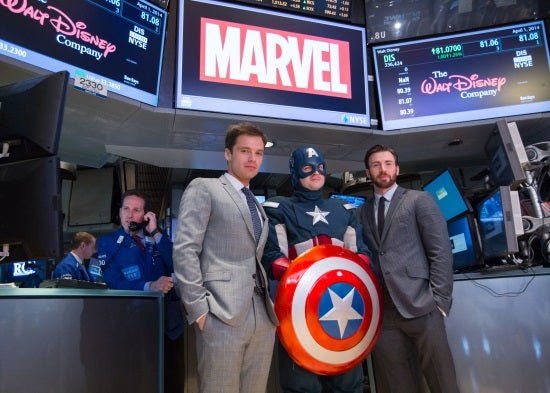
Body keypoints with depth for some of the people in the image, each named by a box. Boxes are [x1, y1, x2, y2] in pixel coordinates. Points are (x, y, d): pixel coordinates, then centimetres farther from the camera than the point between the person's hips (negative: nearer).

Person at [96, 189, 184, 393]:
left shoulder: (158, 238, 9)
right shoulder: (108, 243, 1)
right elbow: (114, 283, -13)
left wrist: (155, 233, -12)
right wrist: (149, 286, -30)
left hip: (170, 322, 3)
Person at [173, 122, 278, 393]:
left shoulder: (258, 207, 23)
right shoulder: (203, 188, 3)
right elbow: (184, 249, -7)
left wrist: (271, 303, 6)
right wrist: (198, 307, -14)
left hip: (263, 316, 6)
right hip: (223, 313, -6)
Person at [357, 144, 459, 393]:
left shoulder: (420, 200, 5)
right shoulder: (362, 212, 15)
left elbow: (441, 252, -2)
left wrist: (438, 301, -9)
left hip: (419, 306, -3)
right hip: (382, 312, 3)